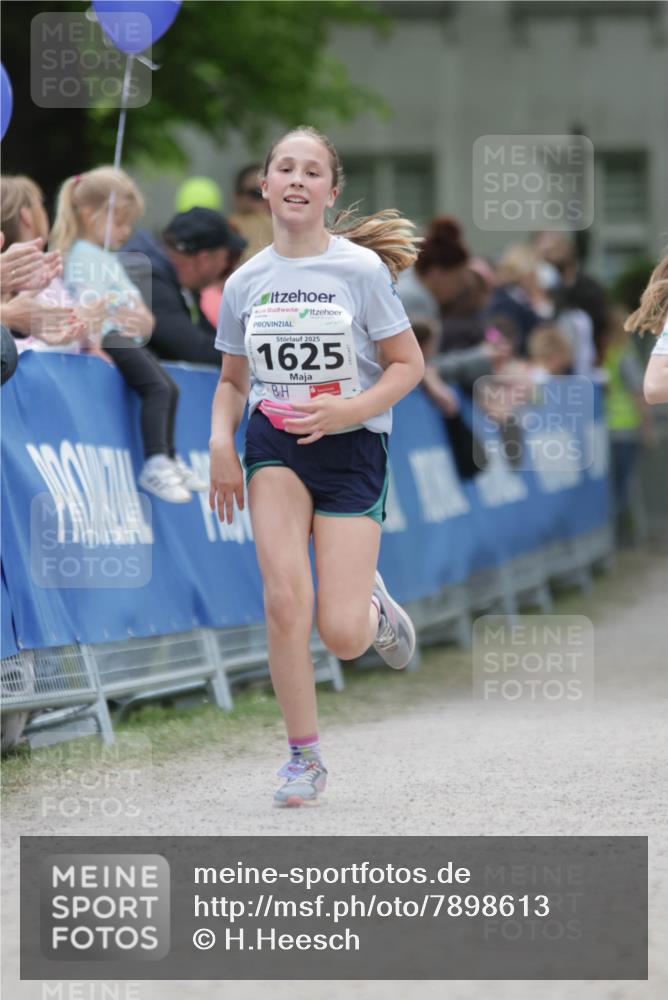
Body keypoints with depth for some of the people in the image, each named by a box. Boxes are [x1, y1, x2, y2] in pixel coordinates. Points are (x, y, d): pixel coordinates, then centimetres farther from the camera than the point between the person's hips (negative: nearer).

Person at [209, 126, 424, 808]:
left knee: (341, 637, -9)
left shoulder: (362, 270, -6)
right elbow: (233, 379, 16)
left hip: (351, 446, -2)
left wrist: (347, 410, -18)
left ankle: (374, 608, 30)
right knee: (284, 599, -18)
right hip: (274, 445, 2)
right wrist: (221, 443, -2)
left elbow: (407, 364, -3)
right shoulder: (245, 283, 4)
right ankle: (304, 757, -2)